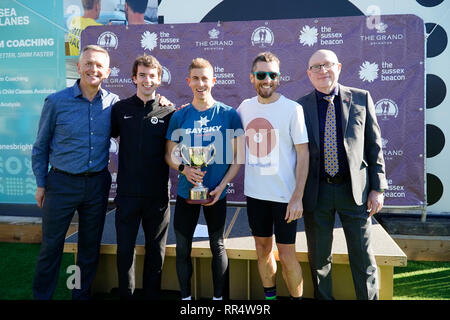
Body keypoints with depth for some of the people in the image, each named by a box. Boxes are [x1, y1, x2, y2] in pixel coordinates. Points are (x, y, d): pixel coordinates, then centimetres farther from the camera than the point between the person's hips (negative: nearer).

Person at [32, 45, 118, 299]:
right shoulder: (56, 101, -5)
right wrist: (41, 184, 1)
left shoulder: (113, 103, 0)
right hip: (62, 183, -2)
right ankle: (42, 295, 26)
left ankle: (82, 295, 32)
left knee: (91, 246, 14)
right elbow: (41, 147, 2)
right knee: (51, 245, 7)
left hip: (98, 183, 2)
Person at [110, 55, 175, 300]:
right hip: (127, 193, 1)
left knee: (156, 250, 12)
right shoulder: (120, 109, 4)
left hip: (157, 194, 0)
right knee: (124, 248, 8)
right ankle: (125, 294, 27)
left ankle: (151, 294, 29)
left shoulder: (169, 112, 0)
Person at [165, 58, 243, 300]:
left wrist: (222, 185, -13)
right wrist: (184, 169, -15)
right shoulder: (179, 116, 1)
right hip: (186, 191, 2)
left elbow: (237, 157, -2)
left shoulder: (229, 114, -4)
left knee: (217, 246, 12)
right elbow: (169, 155, 6)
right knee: (183, 248, 8)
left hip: (216, 192, -1)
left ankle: (218, 296, 28)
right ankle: (185, 296, 26)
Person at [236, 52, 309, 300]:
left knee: (286, 255, 3)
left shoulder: (292, 109, -9)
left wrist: (298, 197, -14)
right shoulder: (245, 107, 4)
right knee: (262, 249, 16)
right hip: (254, 193, 4)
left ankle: (297, 297, 24)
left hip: (284, 195, -4)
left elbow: (304, 154, -9)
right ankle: (269, 294, 33)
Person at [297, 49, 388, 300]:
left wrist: (377, 188, -1)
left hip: (354, 190, 0)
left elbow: (374, 146, 3)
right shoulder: (301, 106, 1)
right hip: (316, 192, 1)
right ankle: (324, 297, 32)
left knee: (363, 258, 7)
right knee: (319, 258, 13)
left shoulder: (361, 98, 2)